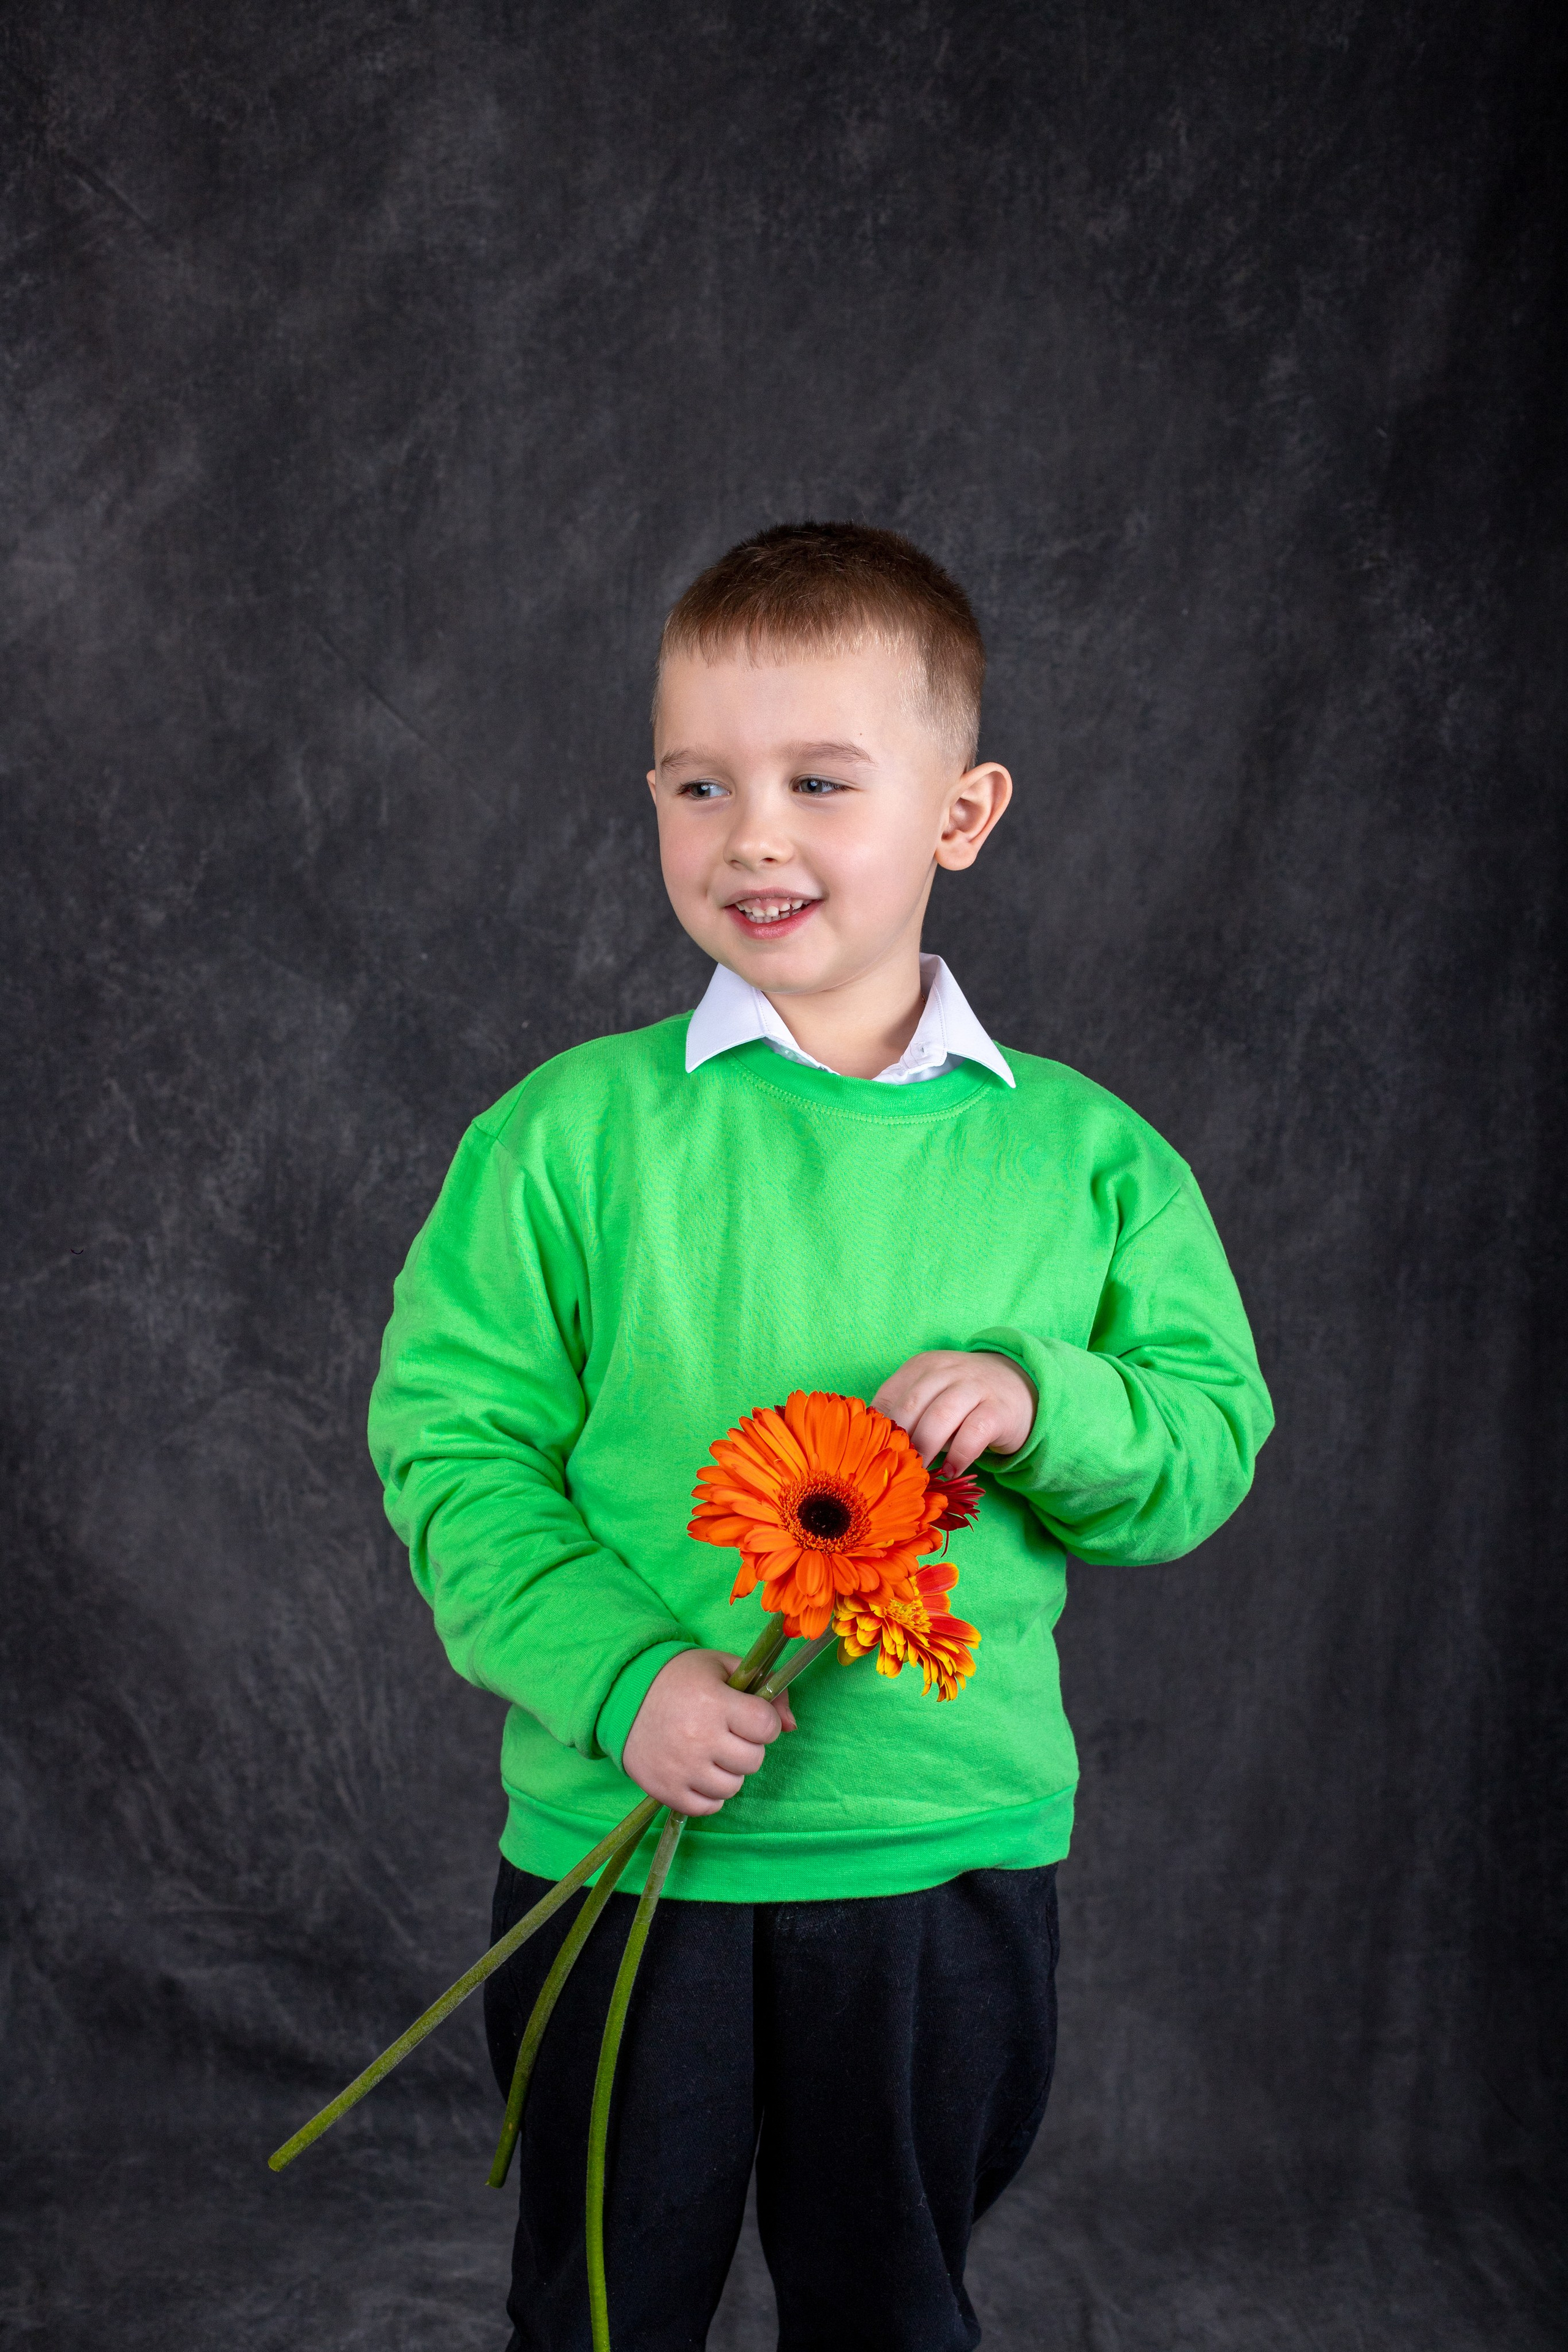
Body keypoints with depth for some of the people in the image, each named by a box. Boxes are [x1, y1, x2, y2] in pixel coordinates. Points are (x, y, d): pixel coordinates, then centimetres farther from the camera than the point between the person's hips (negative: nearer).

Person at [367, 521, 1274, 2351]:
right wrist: (618, 1673, -20)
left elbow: (1211, 1444, 1)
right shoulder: (572, 1133, -8)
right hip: (621, 1840, -1)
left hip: (954, 1853, 1)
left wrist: (1044, 1408, -19)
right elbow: (449, 1442, -7)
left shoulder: (1081, 1152, -2)